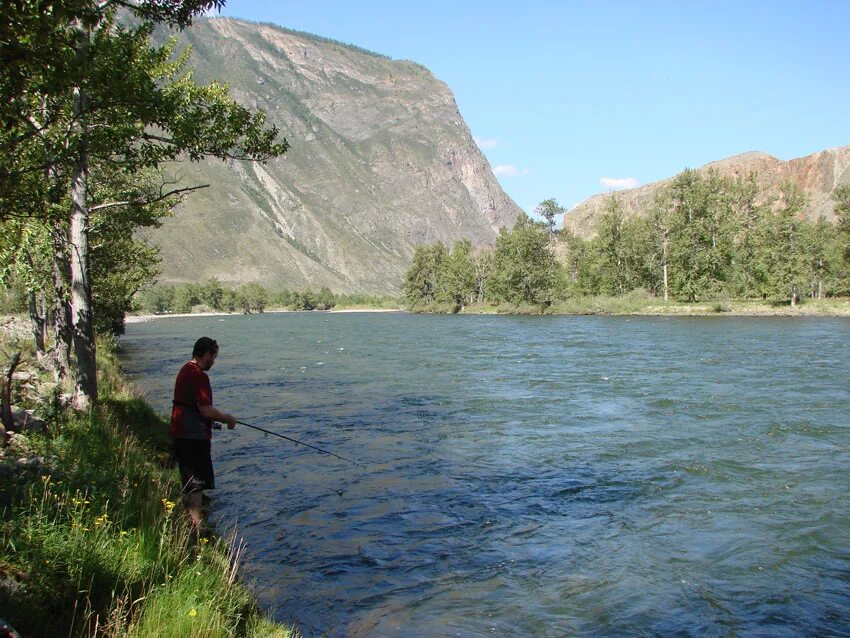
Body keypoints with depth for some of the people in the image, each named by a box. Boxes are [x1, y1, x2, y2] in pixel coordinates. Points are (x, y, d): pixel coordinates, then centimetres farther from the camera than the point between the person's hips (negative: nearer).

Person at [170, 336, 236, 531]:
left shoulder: (184, 371, 13)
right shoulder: (199, 376, -18)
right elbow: (206, 410, -23)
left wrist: (220, 417, 22)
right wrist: (227, 418, -7)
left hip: (180, 434, 10)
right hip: (195, 437, -10)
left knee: (189, 481, 18)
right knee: (197, 483, -4)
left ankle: (189, 523, 27)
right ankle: (196, 528, -2)